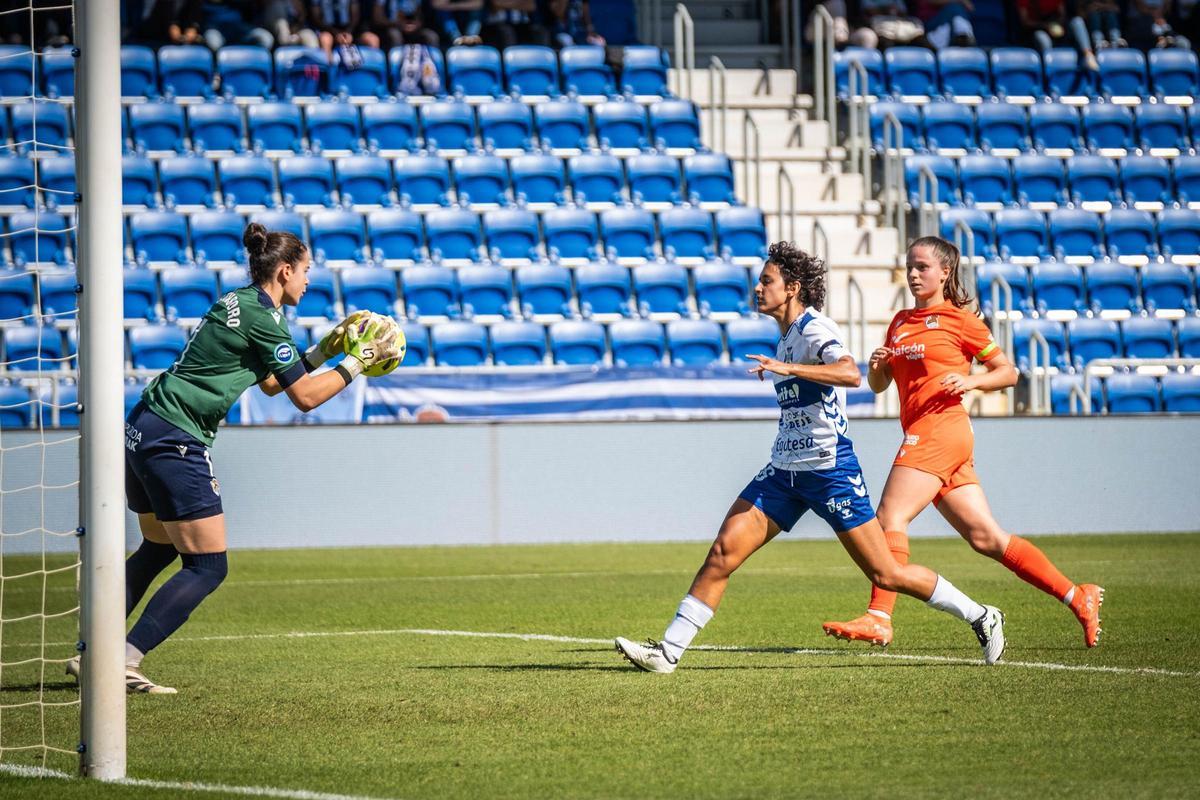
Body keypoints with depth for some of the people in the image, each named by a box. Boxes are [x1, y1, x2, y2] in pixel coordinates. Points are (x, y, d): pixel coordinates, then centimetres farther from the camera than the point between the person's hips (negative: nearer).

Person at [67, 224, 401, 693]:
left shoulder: (240, 303, 16)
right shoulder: (261, 319, -13)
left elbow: (271, 383, 27)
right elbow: (306, 396, -8)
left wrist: (323, 351, 23)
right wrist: (357, 362, 1)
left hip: (143, 430, 10)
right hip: (174, 443, -10)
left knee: (158, 548, 25)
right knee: (208, 566, -5)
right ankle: (123, 663, -11)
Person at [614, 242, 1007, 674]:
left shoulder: (815, 330, -13)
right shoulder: (787, 336, 14)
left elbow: (851, 373, -33)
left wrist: (788, 368, -40)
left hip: (830, 471, -8)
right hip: (785, 471, 8)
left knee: (885, 574, -4)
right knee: (723, 551, -5)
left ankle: (980, 617, 13)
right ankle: (668, 650, -5)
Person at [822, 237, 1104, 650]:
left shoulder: (959, 319, 0)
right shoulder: (901, 321, 21)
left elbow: (1008, 372, 3)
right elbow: (878, 385, 24)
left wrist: (970, 381, -14)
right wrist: (876, 366, 2)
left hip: (939, 427, -8)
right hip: (922, 435, 8)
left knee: (891, 518, -17)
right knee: (986, 537, 4)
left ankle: (879, 618, -23)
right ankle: (1078, 598, 7)